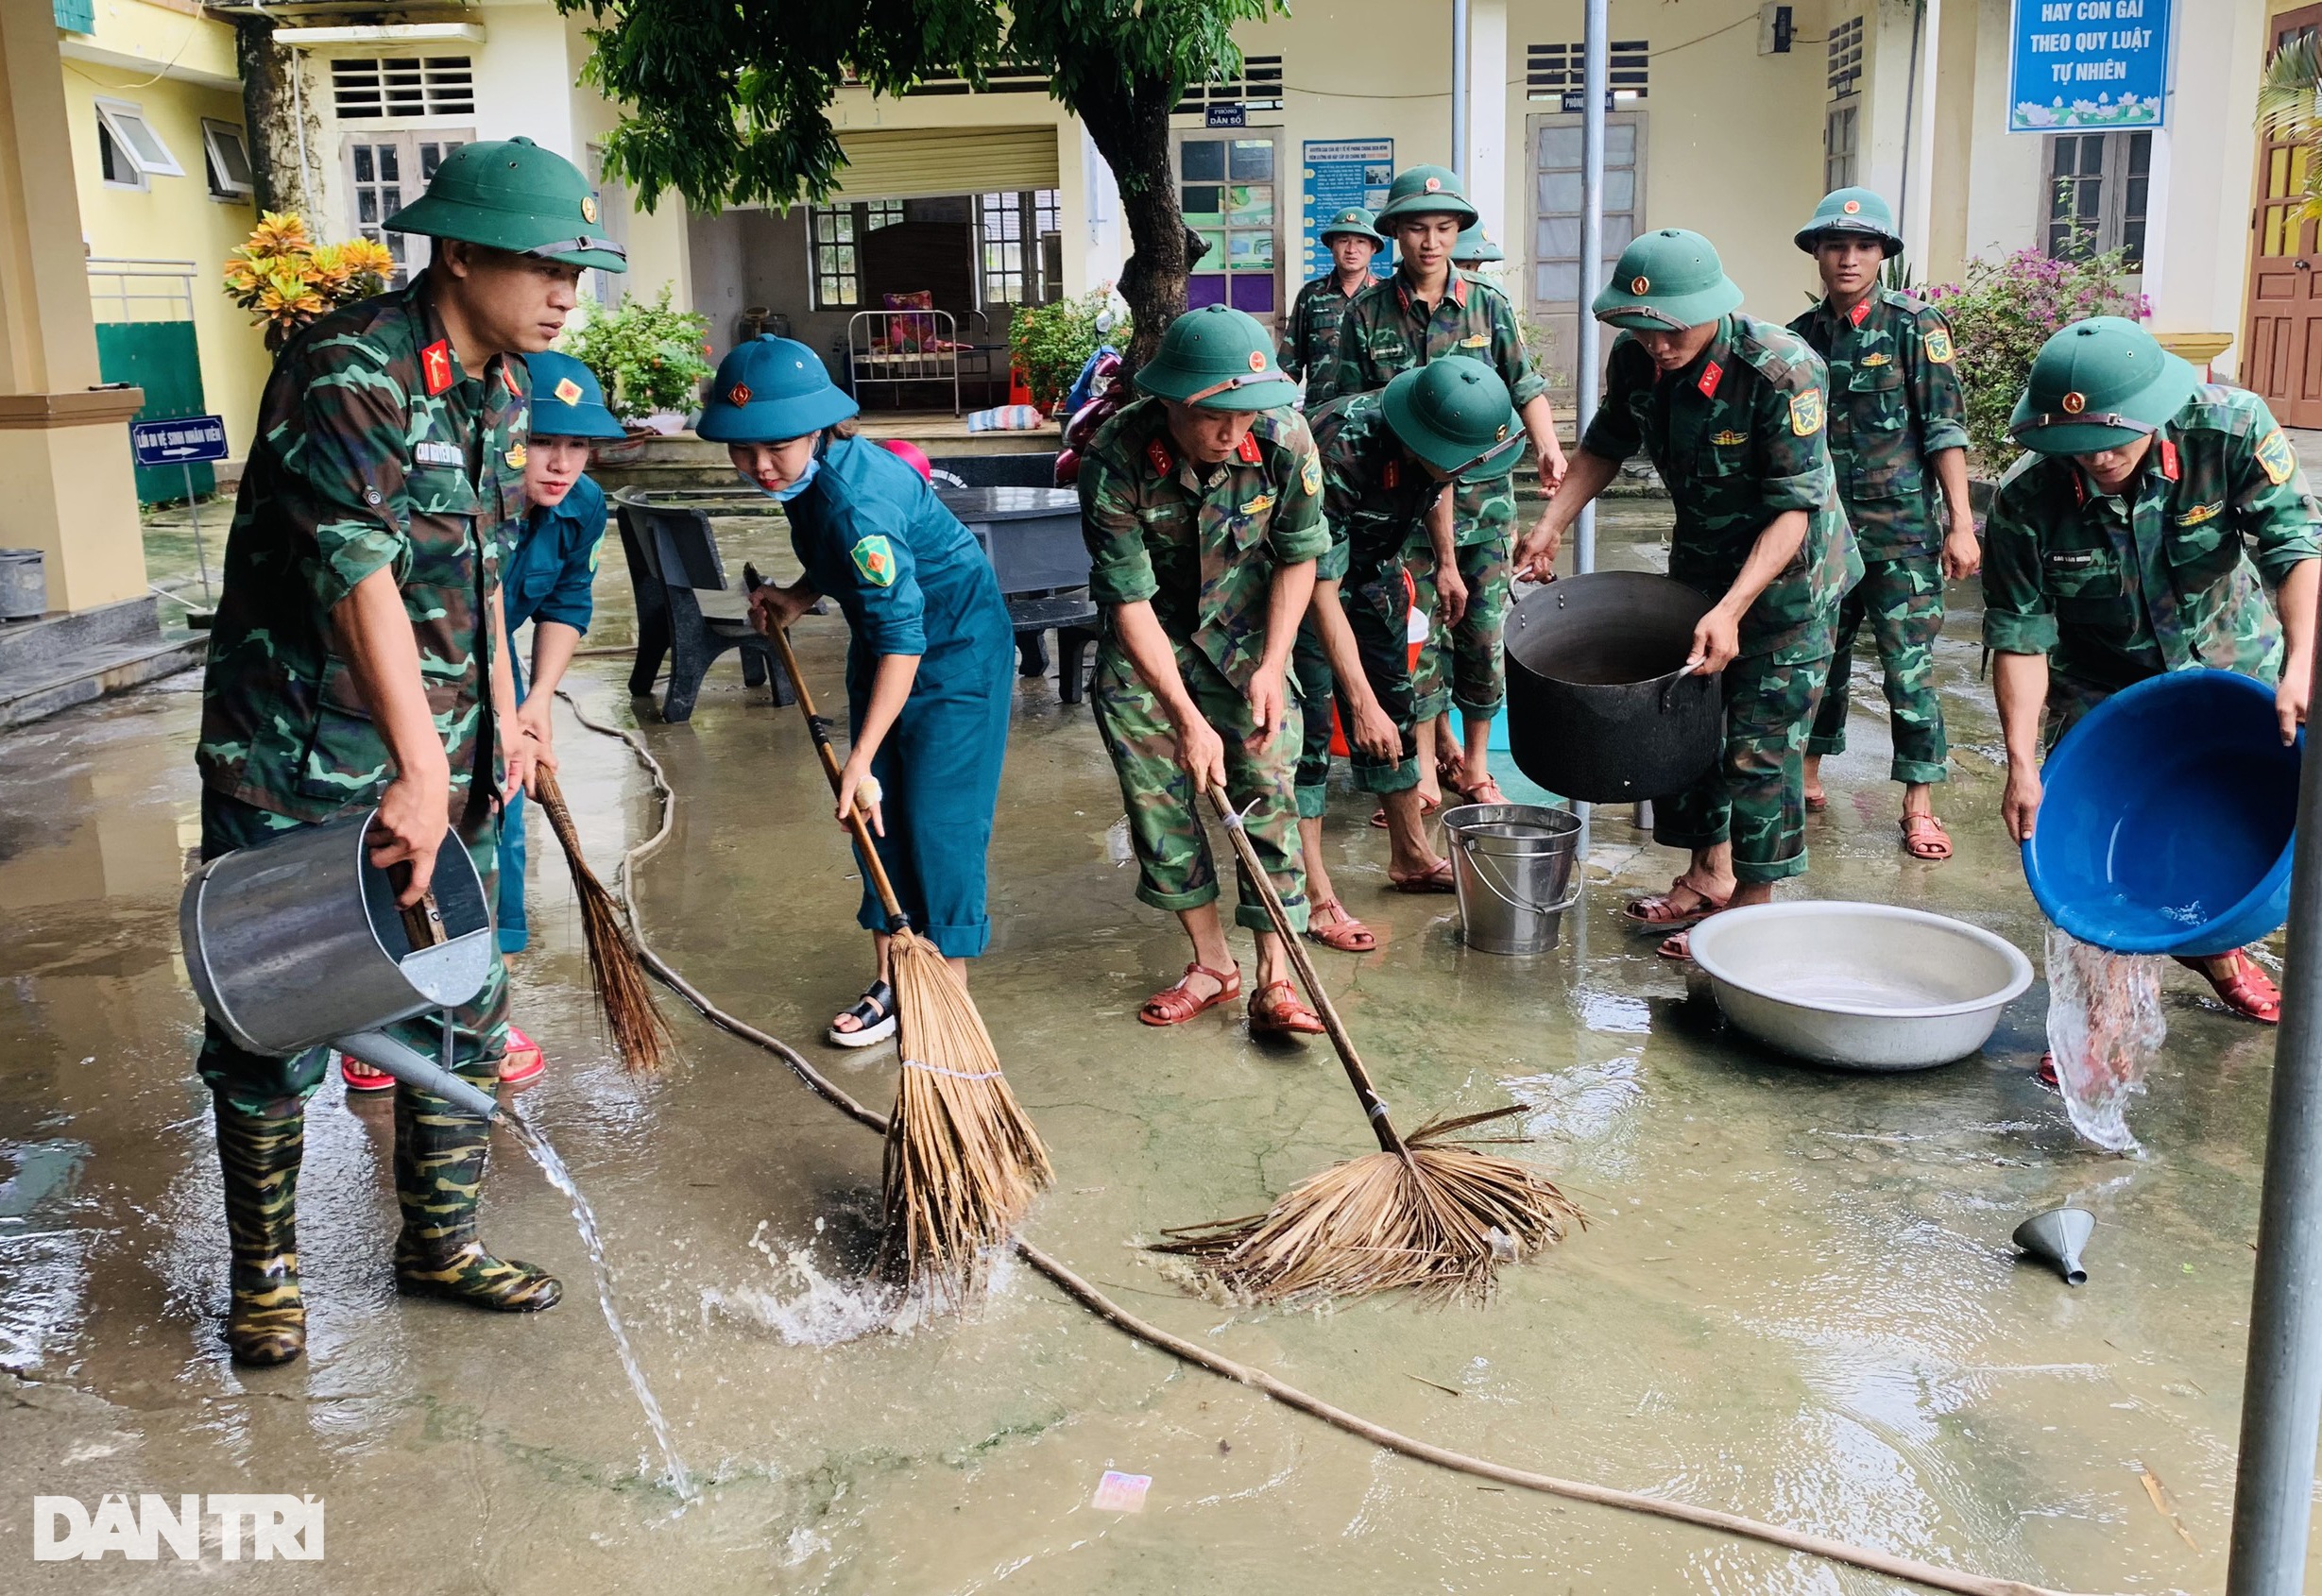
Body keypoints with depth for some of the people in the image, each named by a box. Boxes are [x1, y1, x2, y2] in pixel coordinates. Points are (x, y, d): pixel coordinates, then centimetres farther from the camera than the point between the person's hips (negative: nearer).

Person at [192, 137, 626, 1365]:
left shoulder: (496, 388, 8)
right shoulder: (347, 371, -19)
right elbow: (359, 569, -29)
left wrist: (499, 710, 19)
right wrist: (419, 766, -34)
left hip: (442, 756, 8)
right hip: (297, 764, -7)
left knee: (460, 1007, 12)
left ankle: (441, 1243, 28)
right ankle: (263, 1271, 24)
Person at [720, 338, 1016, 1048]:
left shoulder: (857, 500, -33)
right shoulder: (808, 476, -5)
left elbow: (902, 636, -35)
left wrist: (860, 759, -35)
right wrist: (797, 598, -4)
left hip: (955, 649, -9)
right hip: (884, 646, 9)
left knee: (939, 817, -7)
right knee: (878, 815, 10)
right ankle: (889, 979, 21)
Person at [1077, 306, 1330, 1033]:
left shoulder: (1284, 440, -24)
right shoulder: (1116, 462, -29)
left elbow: (1298, 558, -8)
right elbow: (1130, 603, -24)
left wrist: (1271, 666, -16)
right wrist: (1188, 719, -28)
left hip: (1246, 627, 0)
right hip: (1147, 638, 0)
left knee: (1265, 787, -8)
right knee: (1157, 794, -1)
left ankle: (1274, 978, -5)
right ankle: (1212, 963, 13)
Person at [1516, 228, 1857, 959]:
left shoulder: (1782, 370, -30)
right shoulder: (1635, 356, -13)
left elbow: (1794, 508, -29)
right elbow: (1607, 444, 6)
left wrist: (1731, 611, -37)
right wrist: (1551, 524, -5)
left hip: (1788, 569, -6)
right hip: (1700, 555, 7)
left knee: (1761, 739, -5)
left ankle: (1753, 903, 10)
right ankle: (1709, 873, 30)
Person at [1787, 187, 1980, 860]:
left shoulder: (1915, 325, -4)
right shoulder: (1801, 336, 7)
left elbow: (1945, 429, -7)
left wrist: (1961, 523, -12)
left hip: (1901, 532, -4)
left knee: (1908, 667, -2)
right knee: (1820, 656, 13)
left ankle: (1919, 806, 6)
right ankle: (1808, 776, 29)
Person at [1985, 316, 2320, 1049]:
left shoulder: (2231, 428, -27)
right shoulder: (2025, 500, -28)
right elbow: (2021, 634, -23)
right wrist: (2020, 763, -30)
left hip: (2228, 663, 2)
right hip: (2101, 683, -1)